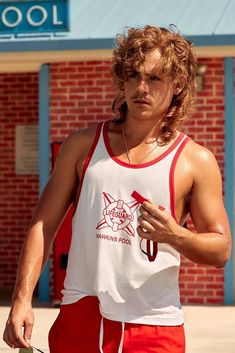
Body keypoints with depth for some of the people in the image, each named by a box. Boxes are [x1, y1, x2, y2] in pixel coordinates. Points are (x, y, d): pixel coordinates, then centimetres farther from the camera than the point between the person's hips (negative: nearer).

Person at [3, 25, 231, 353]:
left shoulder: (197, 161, 2)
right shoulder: (82, 145, 8)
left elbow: (221, 249, 2)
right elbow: (44, 225, 6)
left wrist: (175, 235, -17)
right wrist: (22, 298, -4)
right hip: (79, 320, 1)